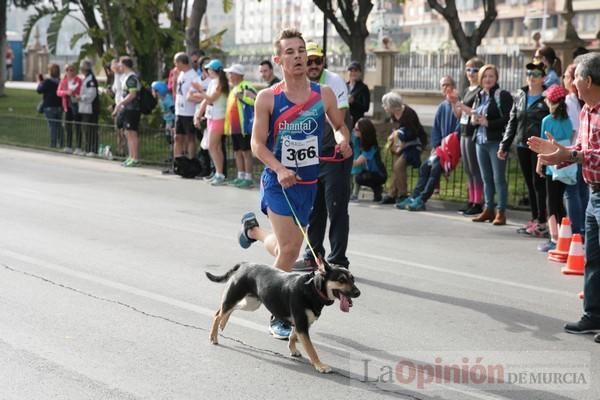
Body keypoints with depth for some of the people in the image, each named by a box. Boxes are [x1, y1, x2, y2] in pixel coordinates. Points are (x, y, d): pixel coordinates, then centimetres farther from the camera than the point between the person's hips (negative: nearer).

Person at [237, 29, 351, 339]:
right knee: (291, 246, -12)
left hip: (308, 182, 4)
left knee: (283, 249, 12)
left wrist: (343, 140, -10)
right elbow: (257, 143, -6)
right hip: (278, 181, -4)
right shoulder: (267, 98, -8)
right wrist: (279, 168, -23)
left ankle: (253, 229, 47)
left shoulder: (323, 94, -1)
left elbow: (340, 125, 14)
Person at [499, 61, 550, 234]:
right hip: (522, 146, 6)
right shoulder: (520, 96, 12)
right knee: (529, 184, 11)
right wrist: (505, 145, 14)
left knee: (538, 183, -4)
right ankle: (534, 219, 19)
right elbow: (512, 122, 17)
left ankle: (542, 222, 2)